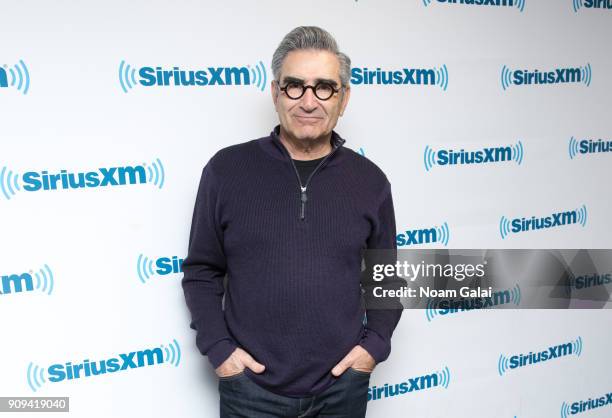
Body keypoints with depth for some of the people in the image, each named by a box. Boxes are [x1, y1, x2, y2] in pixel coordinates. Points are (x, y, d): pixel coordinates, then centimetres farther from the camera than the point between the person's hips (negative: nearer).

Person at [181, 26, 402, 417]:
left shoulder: (369, 180, 0)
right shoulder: (227, 170, -5)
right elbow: (202, 272, 2)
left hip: (342, 385, 2)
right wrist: (218, 348, -6)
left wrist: (375, 343, -1)